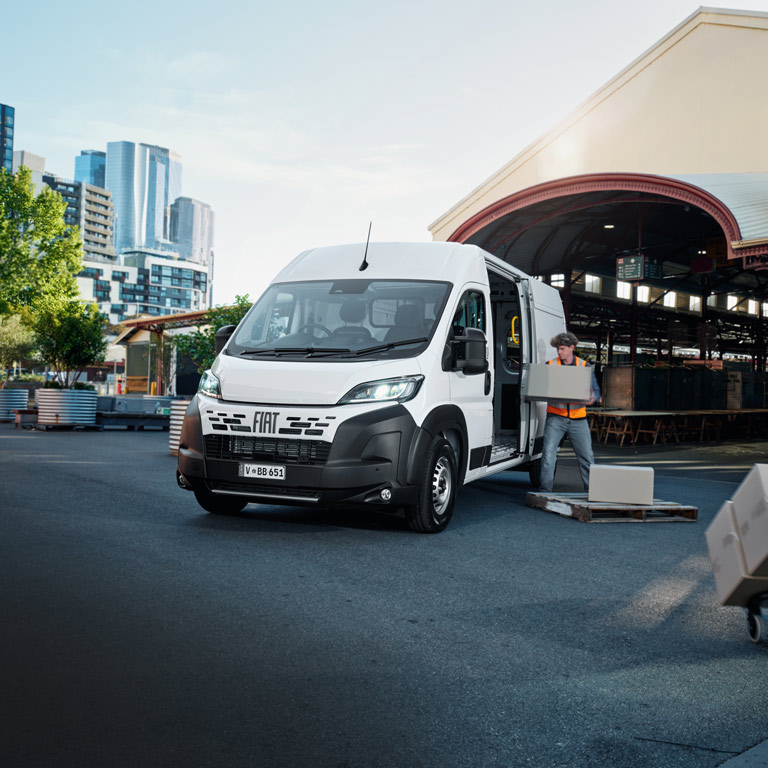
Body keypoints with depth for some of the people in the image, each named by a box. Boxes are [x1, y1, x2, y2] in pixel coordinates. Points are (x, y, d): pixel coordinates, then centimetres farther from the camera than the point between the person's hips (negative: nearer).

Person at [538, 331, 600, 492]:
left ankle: (592, 490, 15)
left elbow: (596, 390, 4)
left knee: (586, 456, 4)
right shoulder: (550, 365, 4)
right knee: (548, 453, -8)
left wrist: (592, 398, -20)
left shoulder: (585, 366, 5)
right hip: (555, 417, -1)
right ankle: (545, 490, 0)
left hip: (578, 418, 1)